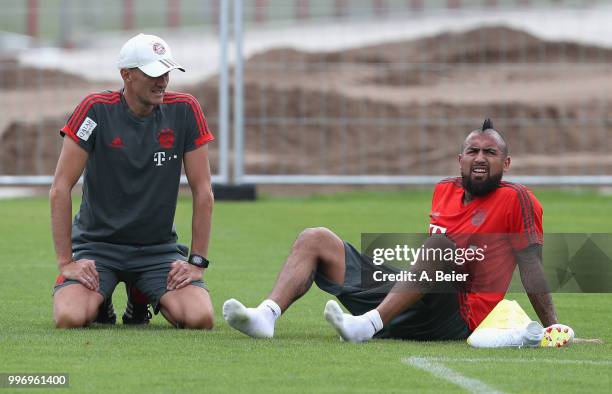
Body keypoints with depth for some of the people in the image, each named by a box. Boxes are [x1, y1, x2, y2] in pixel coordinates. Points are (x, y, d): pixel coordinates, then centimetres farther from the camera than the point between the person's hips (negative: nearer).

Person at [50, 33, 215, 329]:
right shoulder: (96, 110, -11)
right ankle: (100, 300, 11)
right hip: (97, 245, -2)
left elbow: (202, 192, 0)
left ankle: (144, 301, 13)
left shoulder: (184, 111, -4)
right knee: (70, 317, -28)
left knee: (200, 318, -22)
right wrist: (66, 261, -15)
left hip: (159, 248, 2)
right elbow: (60, 189, -11)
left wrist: (197, 261, -6)